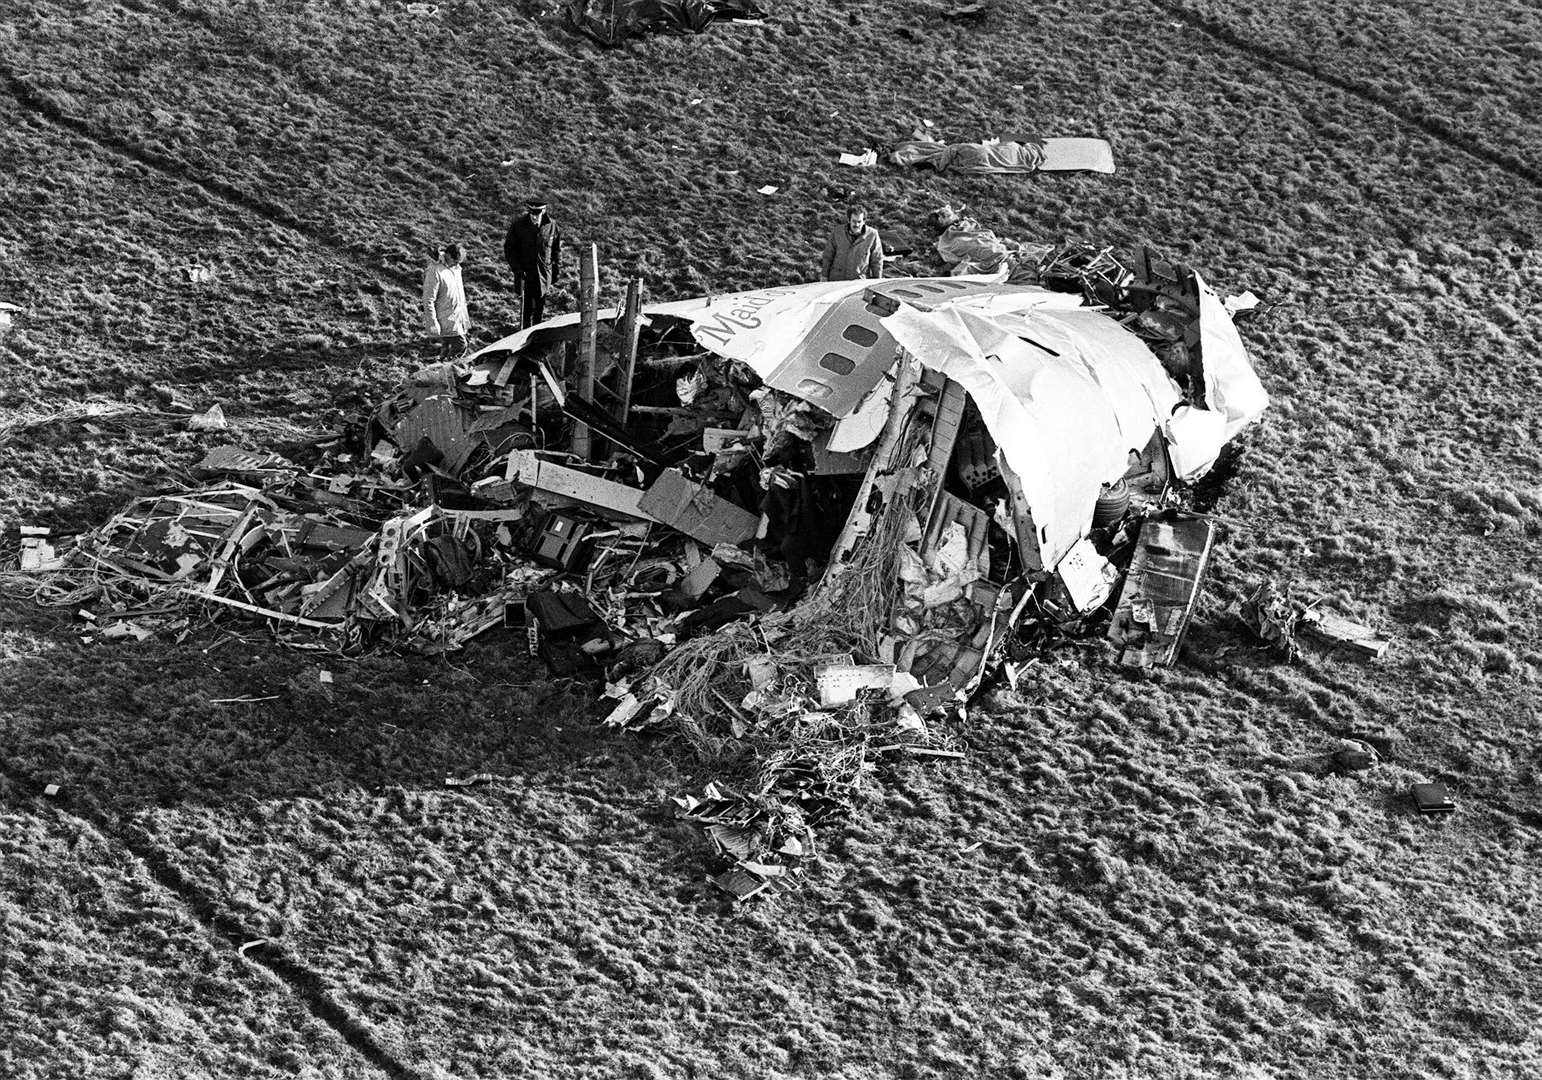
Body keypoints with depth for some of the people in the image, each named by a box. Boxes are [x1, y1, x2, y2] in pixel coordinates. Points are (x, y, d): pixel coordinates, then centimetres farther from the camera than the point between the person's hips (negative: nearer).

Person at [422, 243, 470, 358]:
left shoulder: (455, 268, 7)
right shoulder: (435, 272, -20)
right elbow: (428, 300, -18)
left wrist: (465, 317, 26)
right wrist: (432, 323, -19)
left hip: (458, 317, 8)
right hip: (446, 320, -8)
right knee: (460, 344, -15)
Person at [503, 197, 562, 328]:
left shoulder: (551, 226, -3)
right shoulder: (518, 225, -8)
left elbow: (557, 249, 9)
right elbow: (509, 248, 1)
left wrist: (557, 269, 6)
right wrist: (516, 267, -7)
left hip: (544, 272, 2)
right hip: (525, 272, -2)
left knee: (540, 307, 11)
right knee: (526, 306, -6)